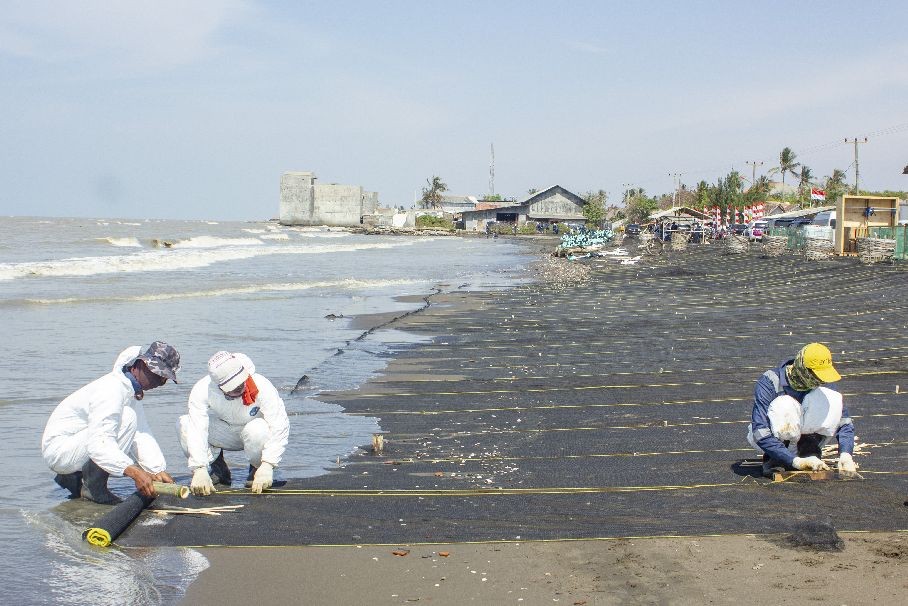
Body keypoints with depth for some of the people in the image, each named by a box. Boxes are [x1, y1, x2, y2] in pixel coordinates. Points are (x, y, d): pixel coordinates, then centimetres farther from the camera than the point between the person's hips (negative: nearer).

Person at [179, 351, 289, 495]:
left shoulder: (262, 387, -31)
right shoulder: (202, 390, -26)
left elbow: (279, 427, -35)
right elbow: (197, 429, -33)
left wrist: (267, 466, -44)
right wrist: (199, 469, -44)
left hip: (252, 434, -2)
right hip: (223, 434, 2)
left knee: (259, 429, -39)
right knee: (184, 424, -22)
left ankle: (258, 468, -6)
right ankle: (216, 468, -1)